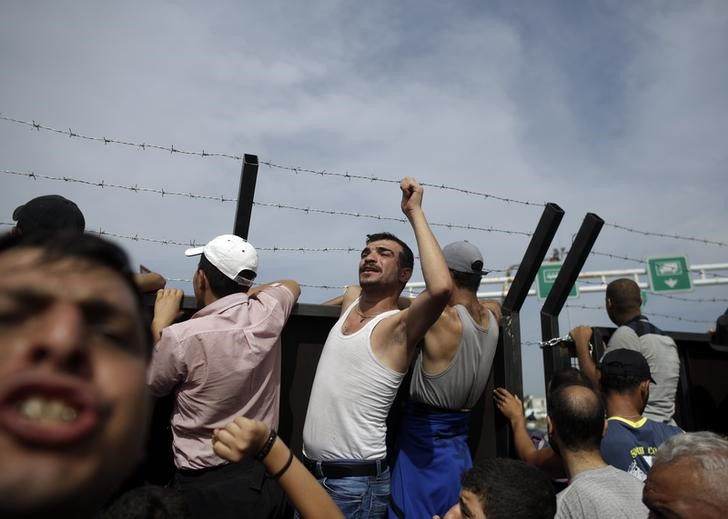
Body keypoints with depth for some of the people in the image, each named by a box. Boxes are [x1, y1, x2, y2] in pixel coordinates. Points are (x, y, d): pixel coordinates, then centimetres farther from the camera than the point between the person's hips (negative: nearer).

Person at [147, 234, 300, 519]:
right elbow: (292, 285, 16)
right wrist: (242, 292, 13)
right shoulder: (268, 313, -10)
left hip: (206, 485, -4)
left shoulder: (180, 337, -22)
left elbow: (151, 386, 1)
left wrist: (160, 325, 5)